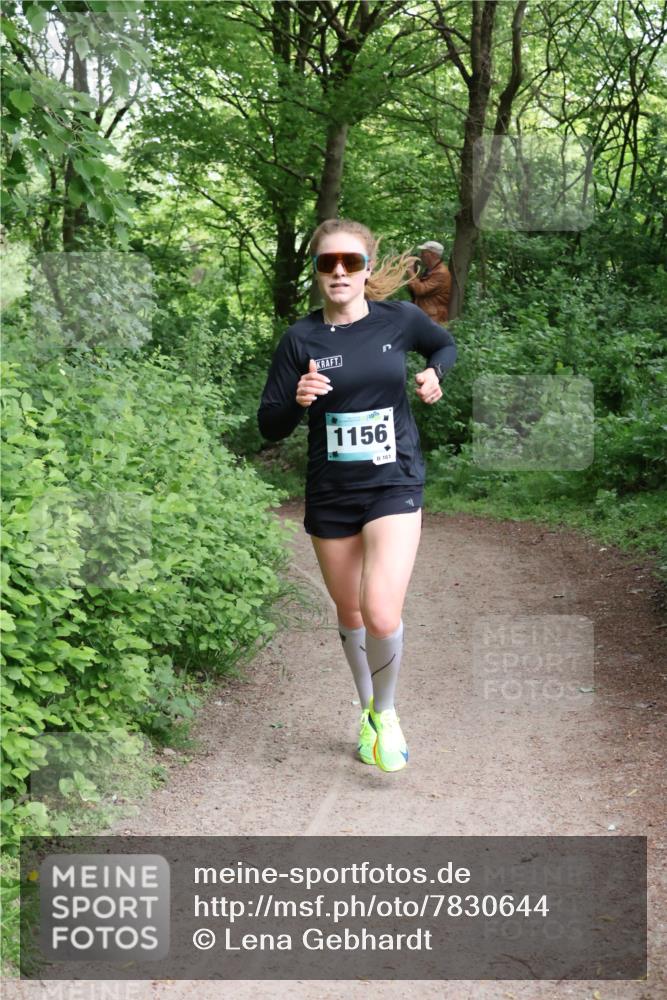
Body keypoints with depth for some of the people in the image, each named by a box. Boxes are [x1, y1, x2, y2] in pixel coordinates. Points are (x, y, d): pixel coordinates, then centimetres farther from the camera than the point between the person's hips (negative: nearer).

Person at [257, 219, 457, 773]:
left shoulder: (400, 320, -4)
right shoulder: (301, 338, -6)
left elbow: (446, 343, 18)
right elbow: (270, 426, -4)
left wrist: (435, 373, -3)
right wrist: (296, 400, -24)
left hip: (395, 484, -1)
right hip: (330, 494, 2)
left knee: (382, 615, -18)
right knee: (350, 613, 16)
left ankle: (385, 711, 12)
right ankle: (367, 710, 41)